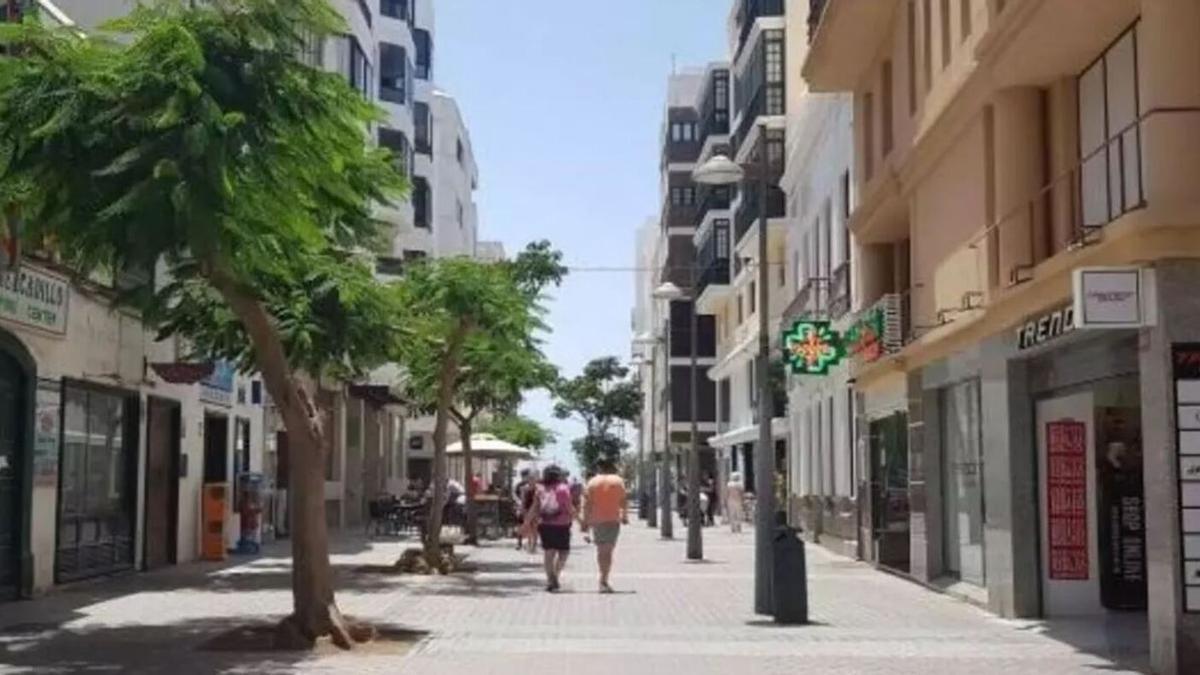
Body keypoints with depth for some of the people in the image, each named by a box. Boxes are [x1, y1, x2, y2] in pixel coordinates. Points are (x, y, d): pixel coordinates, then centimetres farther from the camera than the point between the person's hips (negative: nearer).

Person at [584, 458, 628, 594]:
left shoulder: (592, 482, 2)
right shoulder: (618, 481, 2)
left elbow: (587, 504, -3)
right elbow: (624, 501, 0)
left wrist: (585, 521, 0)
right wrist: (625, 516, 13)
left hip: (596, 520, 2)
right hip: (613, 520, -2)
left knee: (600, 549, 16)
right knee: (608, 550, -6)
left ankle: (603, 579, 27)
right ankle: (604, 581, -18)